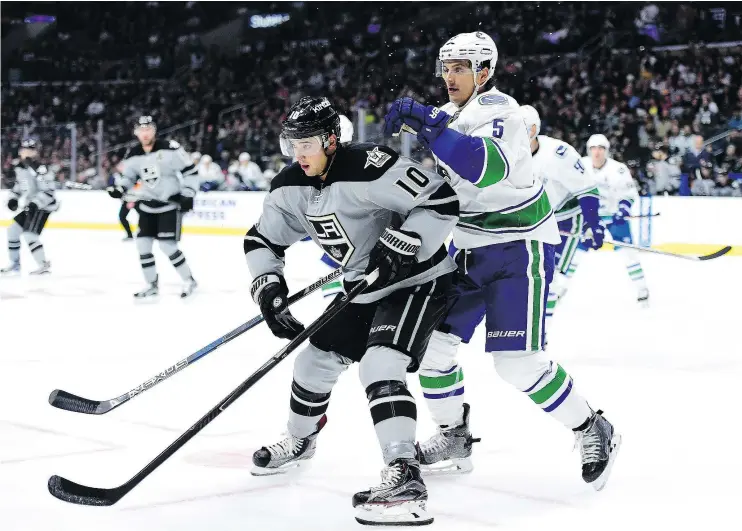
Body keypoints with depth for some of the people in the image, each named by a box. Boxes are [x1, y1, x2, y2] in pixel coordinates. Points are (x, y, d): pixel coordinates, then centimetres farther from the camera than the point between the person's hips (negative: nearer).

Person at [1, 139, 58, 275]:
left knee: (29, 234, -20)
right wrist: (13, 198, 11)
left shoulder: (40, 169, -22)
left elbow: (48, 191, -25)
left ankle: (44, 265, -14)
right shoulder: (19, 167, 6)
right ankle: (14, 265, 22)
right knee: (13, 230, 11)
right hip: (30, 206, 9)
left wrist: (36, 203, -32)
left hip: (43, 207, -9)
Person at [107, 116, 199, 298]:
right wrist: (119, 189, -8)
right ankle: (152, 285, 17)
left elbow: (190, 170, -11)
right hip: (148, 205, 6)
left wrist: (188, 195, -15)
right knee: (143, 244, 1)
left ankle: (189, 281, 5)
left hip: (171, 203, -6)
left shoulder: (169, 148, -16)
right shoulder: (133, 155, -1)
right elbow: (128, 176, 12)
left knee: (167, 246, -13)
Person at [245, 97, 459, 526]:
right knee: (316, 359, 17)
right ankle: (300, 441, 44)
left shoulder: (369, 166, -28)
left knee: (380, 366, -27)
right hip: (363, 289, 9)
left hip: (416, 281, -9)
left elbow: (443, 201, -30)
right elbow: (262, 241, 5)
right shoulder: (291, 187, -4)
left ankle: (405, 478, -30)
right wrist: (269, 287, -11)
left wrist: (400, 246, -36)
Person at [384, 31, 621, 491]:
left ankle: (594, 432, 4)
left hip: (521, 246, -9)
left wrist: (432, 127, -39)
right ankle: (454, 440, 22)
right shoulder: (449, 116, 11)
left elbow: (489, 168, -37)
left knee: (517, 360, -15)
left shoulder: (498, 110, -17)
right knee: (432, 339, 5)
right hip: (472, 249, 9)